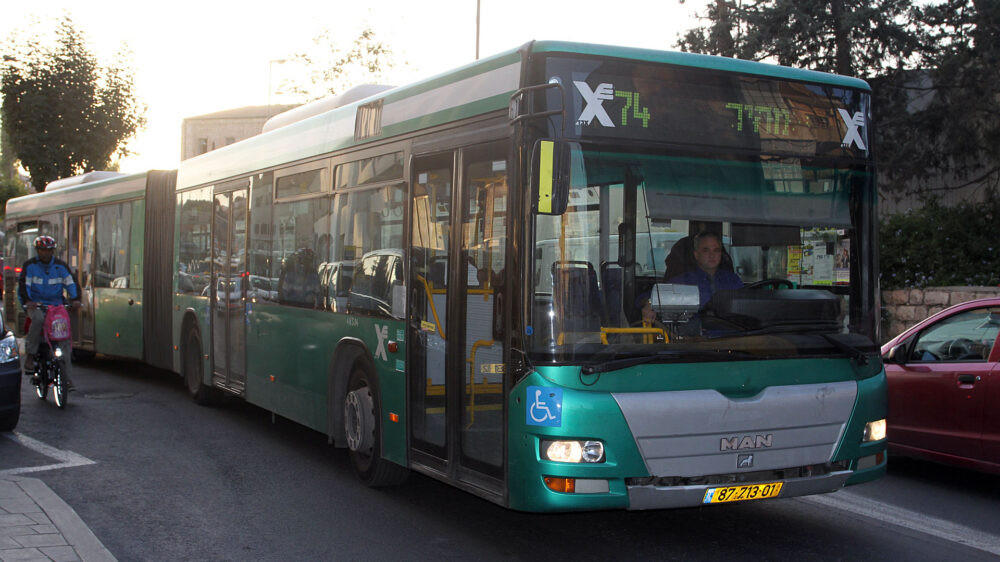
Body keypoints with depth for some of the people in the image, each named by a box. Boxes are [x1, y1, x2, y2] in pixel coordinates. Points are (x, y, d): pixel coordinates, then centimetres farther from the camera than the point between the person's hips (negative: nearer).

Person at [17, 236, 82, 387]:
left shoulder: (60, 266, 10)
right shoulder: (30, 266, 4)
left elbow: (71, 282, 6)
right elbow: (23, 284, -4)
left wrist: (75, 298, -12)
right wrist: (27, 300, -23)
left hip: (56, 305, 2)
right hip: (35, 305, -2)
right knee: (38, 318, -39)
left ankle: (66, 377, -10)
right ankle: (30, 355, -23)